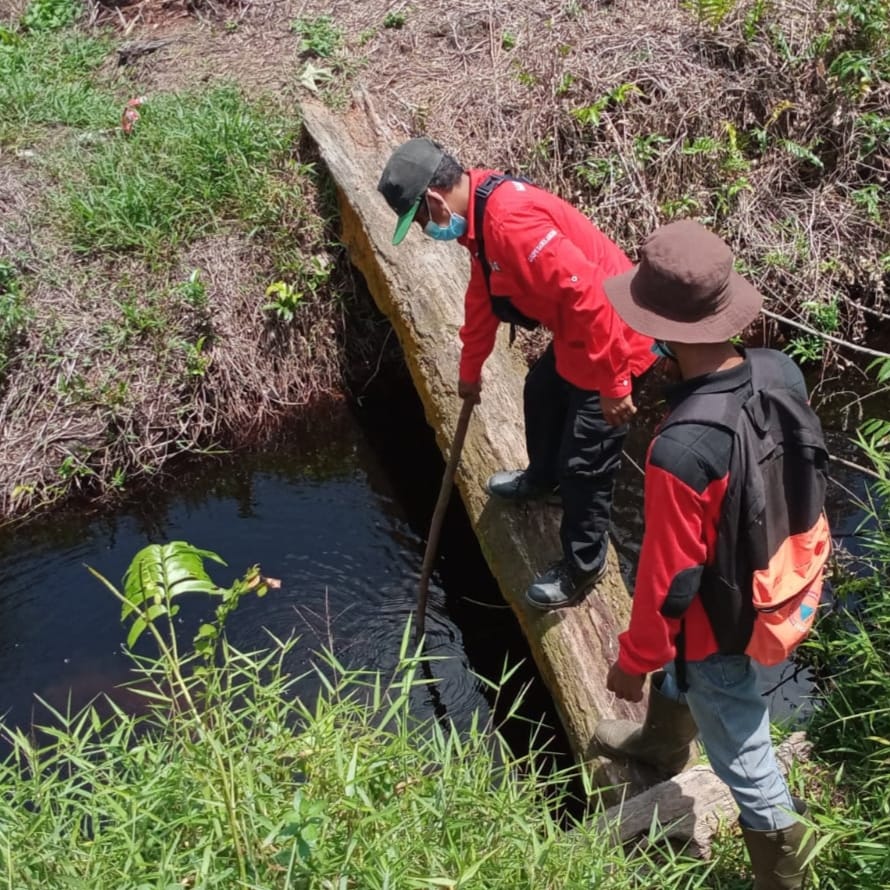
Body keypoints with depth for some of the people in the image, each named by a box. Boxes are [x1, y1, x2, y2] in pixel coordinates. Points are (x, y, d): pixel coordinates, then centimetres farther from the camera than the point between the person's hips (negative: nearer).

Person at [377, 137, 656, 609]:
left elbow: (585, 295, -33)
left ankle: (582, 568, 22)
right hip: (576, 334, 10)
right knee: (540, 395, 32)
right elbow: (482, 294, 19)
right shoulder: (478, 210, 4)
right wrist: (470, 366, 29)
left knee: (584, 464, 1)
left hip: (613, 342, -10)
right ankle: (542, 479, 59)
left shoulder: (511, 220, -31)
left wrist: (611, 383, -27)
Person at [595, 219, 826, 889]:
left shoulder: (681, 451, -41)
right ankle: (661, 746, 65)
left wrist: (633, 659, -10)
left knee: (740, 751, 17)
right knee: (677, 668, 35)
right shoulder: (782, 373, -18)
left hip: (719, 620, -8)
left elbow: (670, 579, -28)